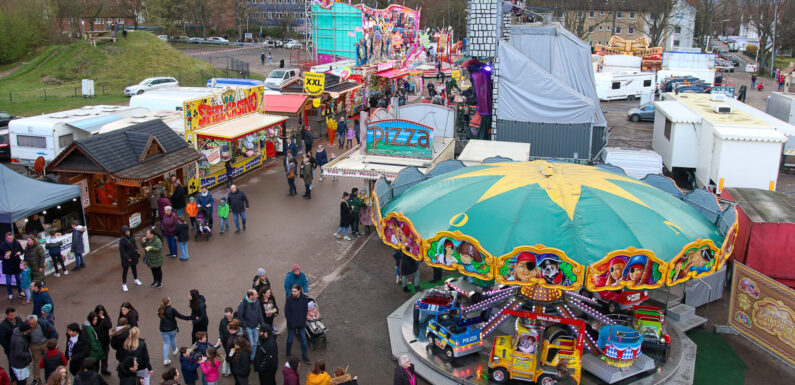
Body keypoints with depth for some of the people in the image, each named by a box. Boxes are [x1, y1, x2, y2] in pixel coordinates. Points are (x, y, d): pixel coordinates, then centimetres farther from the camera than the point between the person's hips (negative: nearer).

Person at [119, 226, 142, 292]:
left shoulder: (130, 236, -4)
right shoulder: (122, 240, -23)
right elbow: (121, 250, -20)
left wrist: (136, 248, -5)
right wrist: (127, 258, -20)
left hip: (133, 256, 6)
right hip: (126, 257, -6)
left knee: (134, 267, 21)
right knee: (125, 270, 6)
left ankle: (136, 280, 41)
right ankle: (124, 285, 18)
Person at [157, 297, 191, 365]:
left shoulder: (160, 310, -9)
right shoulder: (172, 310, -22)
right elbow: (180, 316, -22)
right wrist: (190, 318, -18)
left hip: (163, 330, 2)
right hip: (172, 329, -2)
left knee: (166, 343, 10)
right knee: (173, 339, 27)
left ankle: (165, 359, 2)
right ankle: (174, 351, 50)